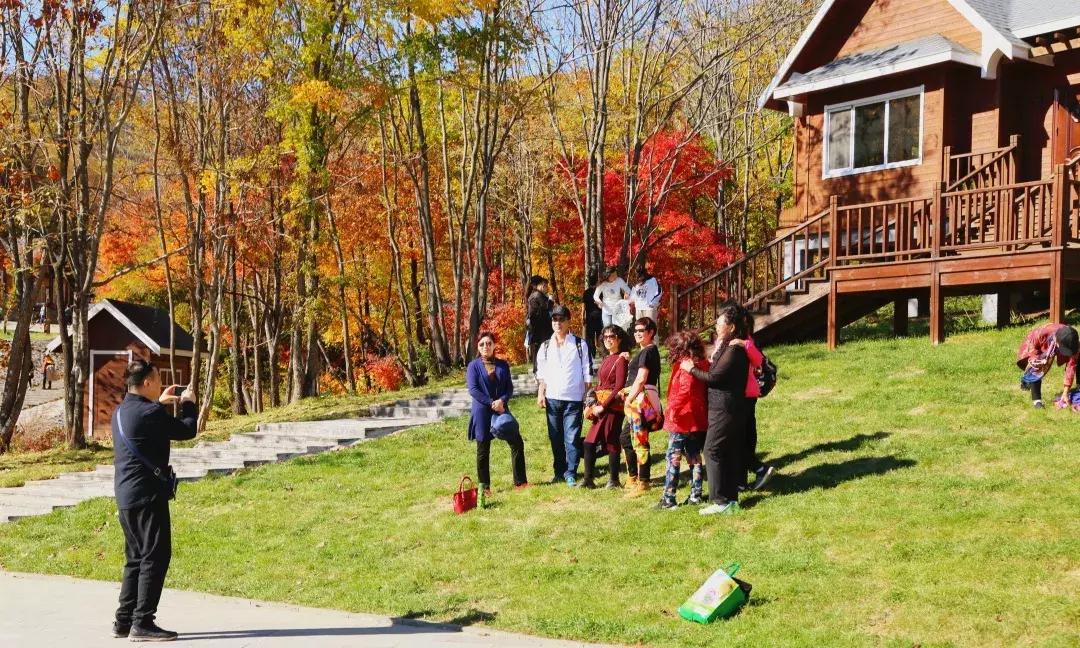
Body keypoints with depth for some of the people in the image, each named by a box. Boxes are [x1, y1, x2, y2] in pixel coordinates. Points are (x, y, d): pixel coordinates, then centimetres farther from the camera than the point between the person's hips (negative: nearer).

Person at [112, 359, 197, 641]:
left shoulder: (121, 411, 11)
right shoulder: (150, 412, -16)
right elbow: (187, 430, -6)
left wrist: (160, 404, 25)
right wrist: (189, 404, 10)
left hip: (126, 496, 9)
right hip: (147, 494, -9)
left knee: (136, 559, 16)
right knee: (155, 557, -5)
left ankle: (124, 621, 18)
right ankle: (142, 623, -6)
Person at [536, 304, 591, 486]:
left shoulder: (579, 345, 2)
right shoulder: (546, 346, 10)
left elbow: (587, 373, 2)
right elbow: (541, 374, 13)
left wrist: (587, 396, -3)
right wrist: (540, 394, 2)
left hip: (573, 399, -3)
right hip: (552, 398, 3)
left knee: (572, 437, -6)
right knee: (555, 438, 8)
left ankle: (571, 474, 0)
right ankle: (559, 472, 18)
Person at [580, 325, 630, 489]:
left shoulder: (621, 359, -8)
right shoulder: (606, 359, 17)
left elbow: (619, 387, -15)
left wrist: (603, 406, -16)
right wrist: (595, 405, 5)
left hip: (613, 406, -8)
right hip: (601, 406, 8)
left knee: (611, 443, -2)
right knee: (589, 443, 5)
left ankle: (614, 480, 7)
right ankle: (588, 479, 10)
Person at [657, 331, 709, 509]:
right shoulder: (702, 365, 9)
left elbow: (686, 389, -30)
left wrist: (672, 409, -25)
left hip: (681, 421, -8)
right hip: (698, 421, 8)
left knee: (673, 459, -3)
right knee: (694, 458, 15)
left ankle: (668, 498, -3)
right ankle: (695, 495, 18)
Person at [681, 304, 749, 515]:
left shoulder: (734, 349, -16)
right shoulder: (727, 346, 15)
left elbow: (714, 377, -17)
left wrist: (692, 369, -5)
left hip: (724, 409, -10)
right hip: (725, 407, 10)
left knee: (713, 451, -7)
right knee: (729, 453, 12)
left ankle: (721, 501, -5)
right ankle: (731, 499, 17)